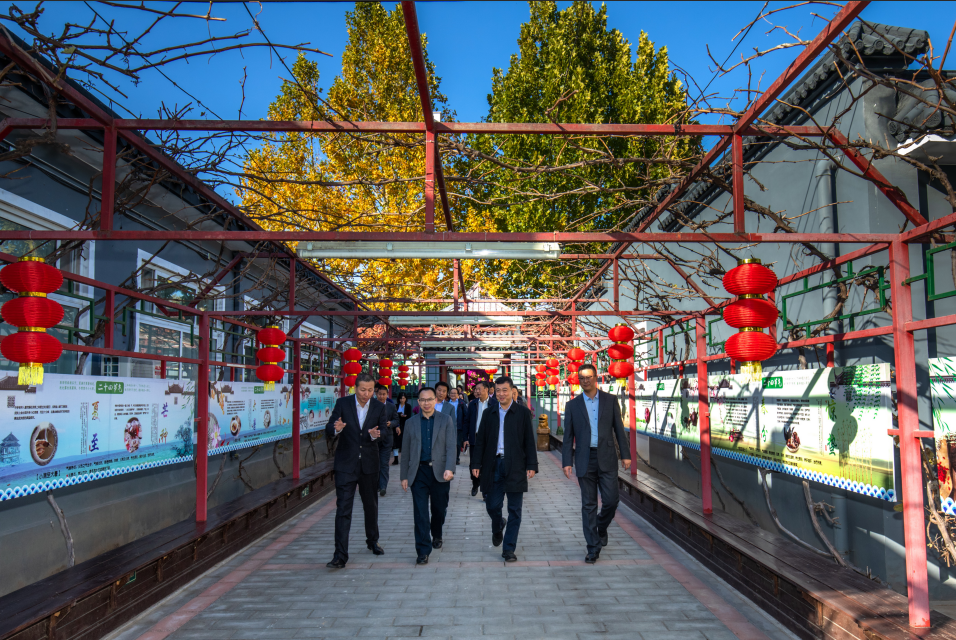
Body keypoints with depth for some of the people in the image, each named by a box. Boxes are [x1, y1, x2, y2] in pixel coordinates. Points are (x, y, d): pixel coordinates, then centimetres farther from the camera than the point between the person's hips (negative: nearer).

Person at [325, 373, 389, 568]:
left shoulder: (379, 407, 0)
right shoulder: (342, 404, -6)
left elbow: (384, 433, -3)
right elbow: (328, 433, -8)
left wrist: (376, 434, -27)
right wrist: (336, 429, -32)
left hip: (369, 464, 3)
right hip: (345, 464, -2)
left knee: (371, 506, 17)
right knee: (343, 509, -7)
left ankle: (373, 541, 39)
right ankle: (340, 555, -5)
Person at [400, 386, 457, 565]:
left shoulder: (446, 420, 4)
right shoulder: (411, 423, 9)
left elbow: (451, 446, -5)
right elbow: (406, 451, 11)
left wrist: (449, 468, -18)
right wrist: (404, 476, 7)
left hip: (440, 472, 0)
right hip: (419, 472, 0)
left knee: (439, 508, 13)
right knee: (420, 512, -4)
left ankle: (436, 535, 40)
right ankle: (423, 550, 1)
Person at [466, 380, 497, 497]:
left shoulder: (494, 403, -3)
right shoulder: (473, 404, 7)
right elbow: (468, 421, 9)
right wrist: (466, 437, 3)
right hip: (475, 438, 3)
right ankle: (475, 485, 28)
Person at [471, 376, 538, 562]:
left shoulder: (523, 413, 3)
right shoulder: (489, 414, 9)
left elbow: (529, 442, 1)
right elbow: (480, 441, 9)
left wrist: (532, 465, -6)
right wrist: (476, 464, 2)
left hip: (515, 467, -2)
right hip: (493, 466, 2)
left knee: (514, 510, 2)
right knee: (492, 506, 4)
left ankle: (509, 549, 12)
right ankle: (497, 527, 37)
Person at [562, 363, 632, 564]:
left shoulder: (610, 400, 5)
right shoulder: (572, 405, 4)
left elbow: (619, 429, 5)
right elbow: (568, 436, 5)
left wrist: (625, 454, -1)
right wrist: (567, 462, -1)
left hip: (606, 458, 0)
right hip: (585, 460, 0)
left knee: (611, 500, -4)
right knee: (588, 504, 3)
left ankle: (601, 527, 28)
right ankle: (593, 547, 13)